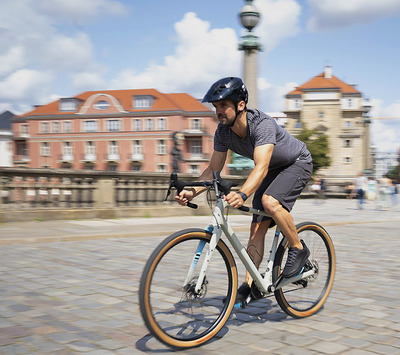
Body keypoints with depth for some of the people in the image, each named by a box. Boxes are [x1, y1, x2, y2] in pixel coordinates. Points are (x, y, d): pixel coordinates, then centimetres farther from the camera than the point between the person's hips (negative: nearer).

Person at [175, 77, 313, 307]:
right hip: (274, 169, 7)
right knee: (257, 227, -4)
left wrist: (242, 194, -65)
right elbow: (213, 169, -10)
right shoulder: (223, 132, -15)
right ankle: (250, 285, 1)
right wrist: (193, 192, -27)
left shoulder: (263, 124, -36)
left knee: (270, 201, -33)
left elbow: (261, 167, -48)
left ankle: (299, 249, -11)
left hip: (298, 163, -6)